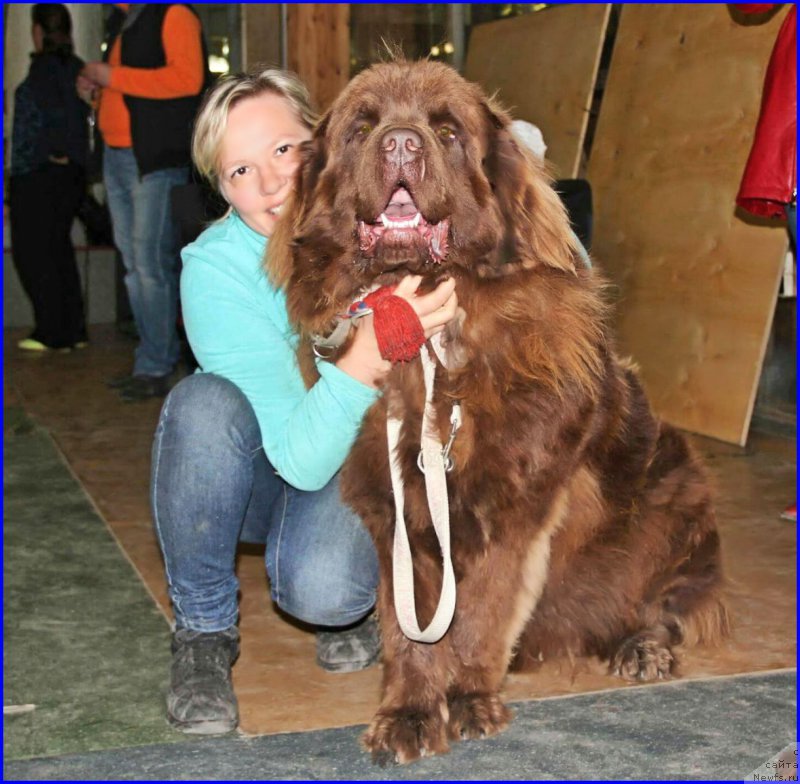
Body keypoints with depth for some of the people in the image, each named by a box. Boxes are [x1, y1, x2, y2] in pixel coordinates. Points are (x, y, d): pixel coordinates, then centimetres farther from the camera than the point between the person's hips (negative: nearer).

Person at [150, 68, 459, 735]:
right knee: (206, 401, -34)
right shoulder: (217, 267, -24)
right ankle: (204, 630, -12)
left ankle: (364, 598, 6)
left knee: (324, 588, -34)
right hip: (257, 475, 1)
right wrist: (371, 355, -49)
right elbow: (302, 459, -32)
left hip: (361, 465, 0)